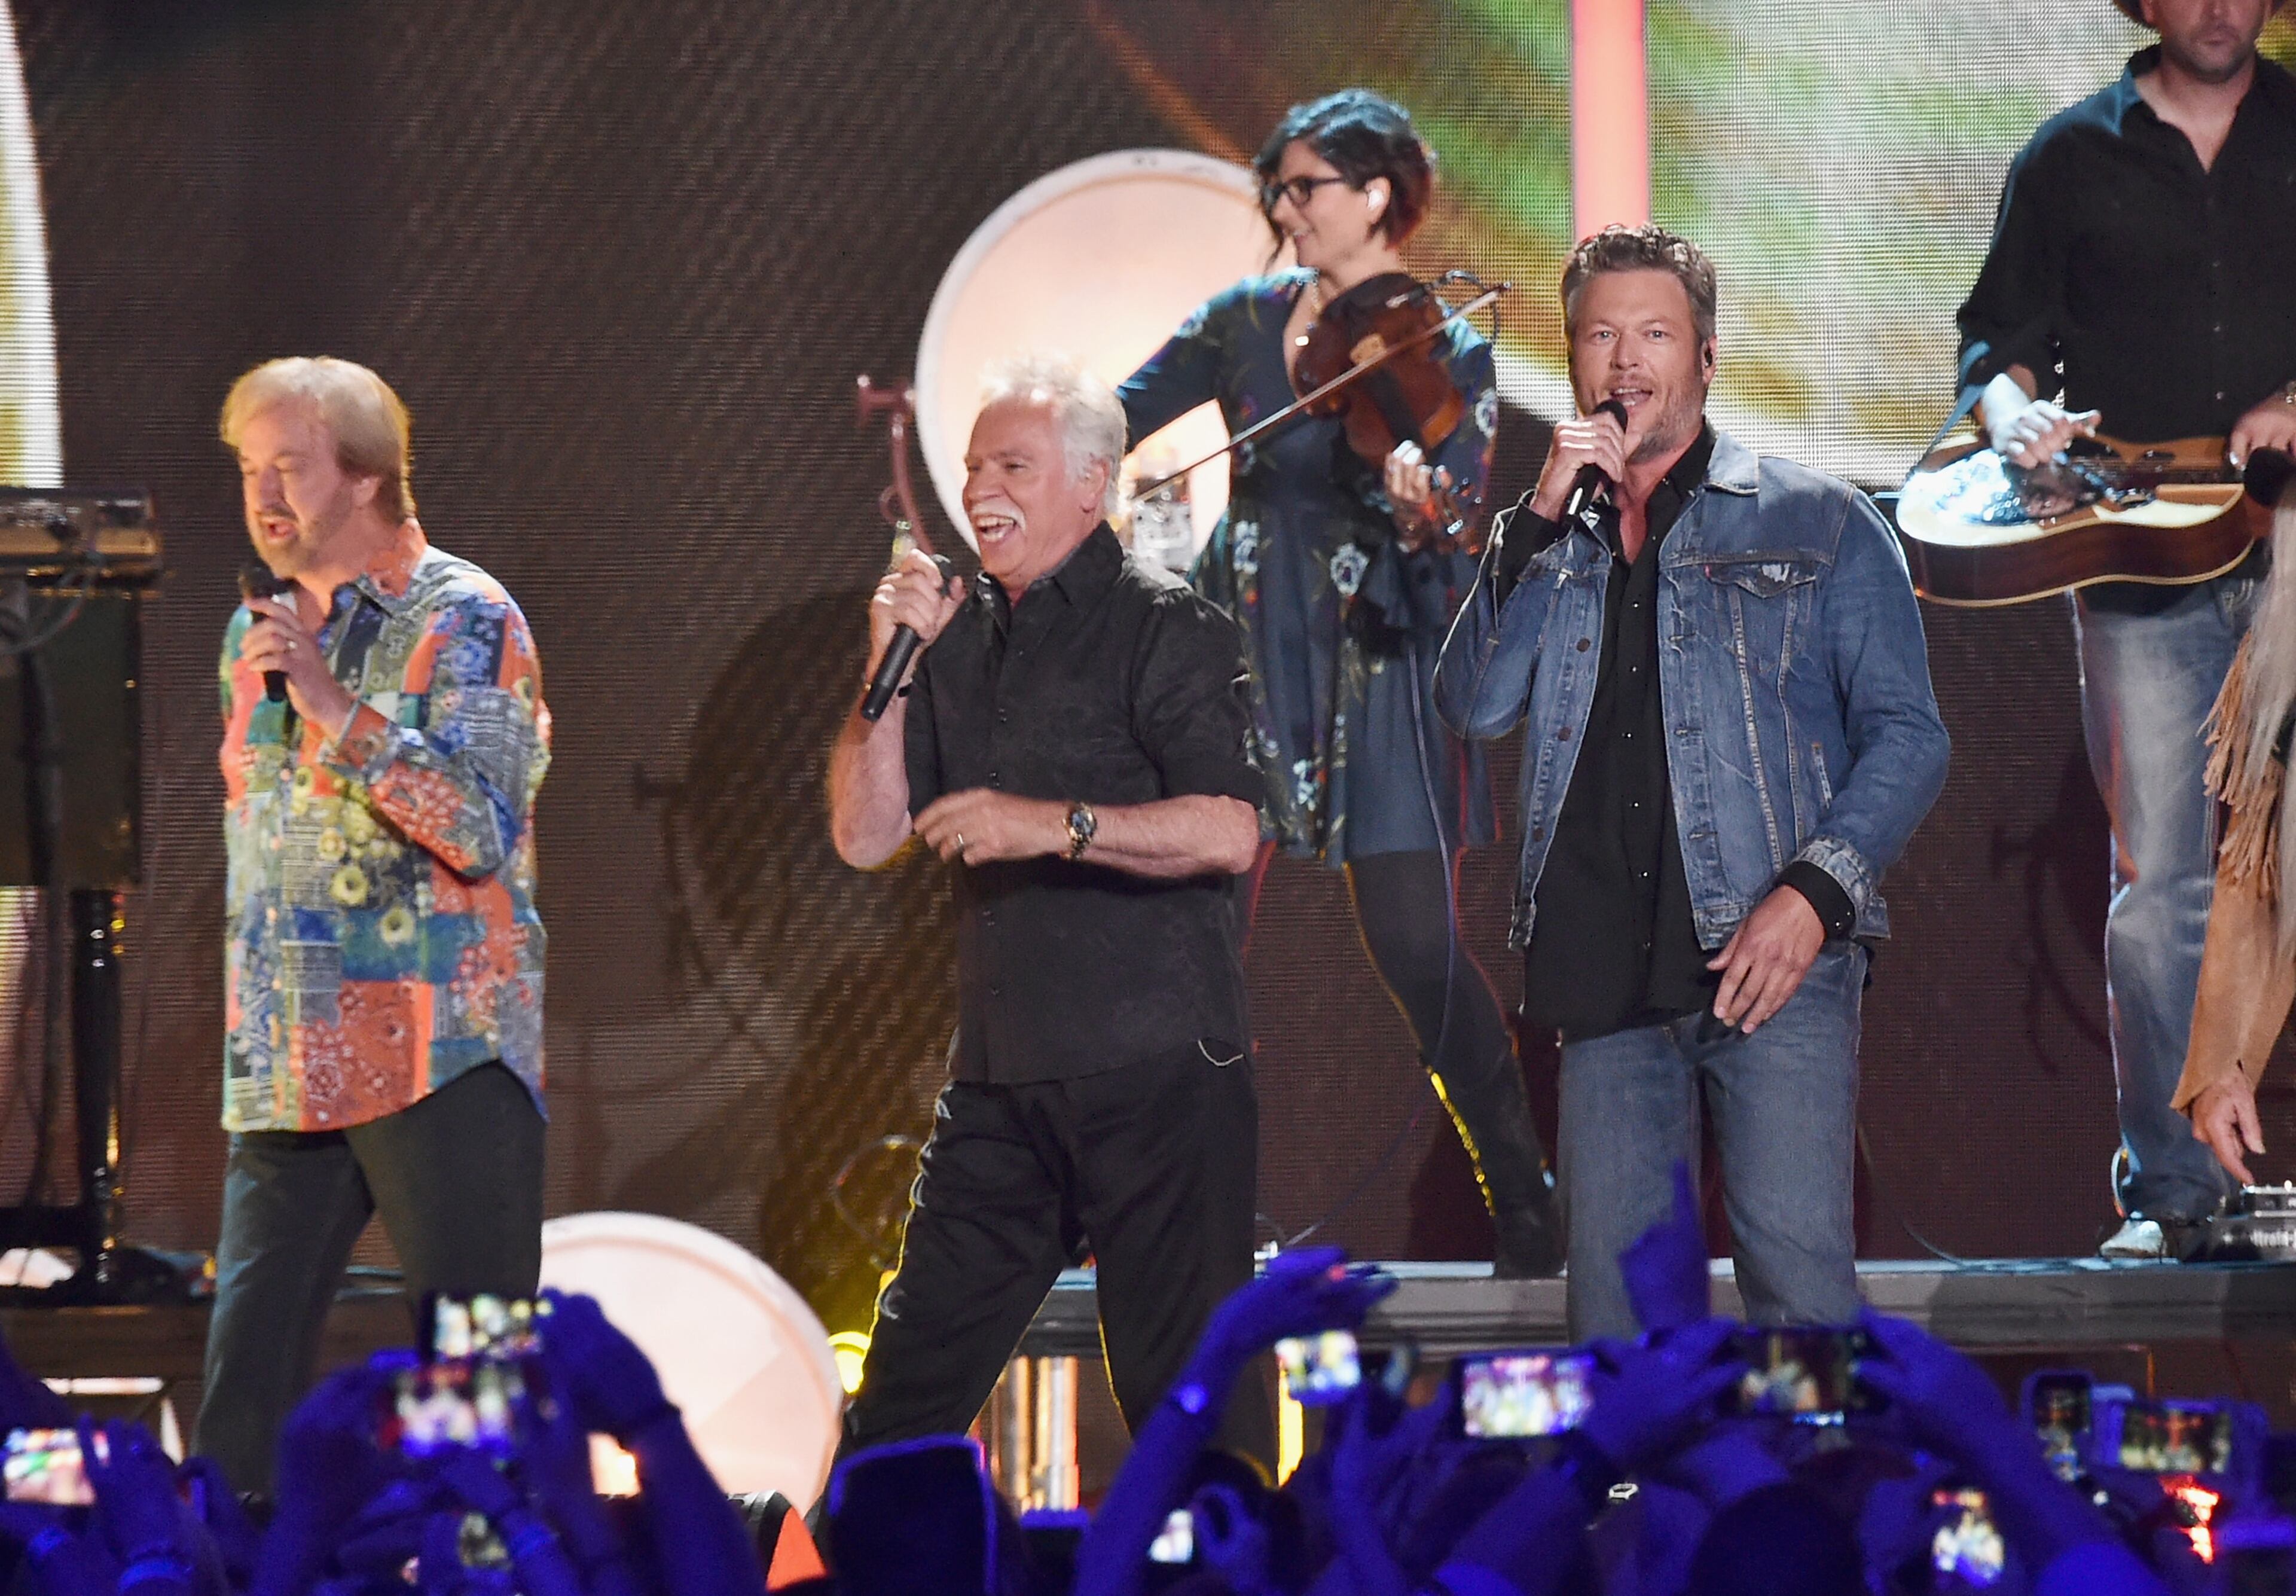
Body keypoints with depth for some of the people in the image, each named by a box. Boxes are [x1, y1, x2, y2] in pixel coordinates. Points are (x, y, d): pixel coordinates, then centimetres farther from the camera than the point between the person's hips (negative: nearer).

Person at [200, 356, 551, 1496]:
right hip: (288, 1076, 6)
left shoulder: (461, 621, -5)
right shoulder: (258, 631, 15)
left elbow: (480, 830, -16)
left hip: (443, 1056, -6)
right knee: (245, 1372, 1)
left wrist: (333, 706, -20)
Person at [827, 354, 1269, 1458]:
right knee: (907, 1384, 8)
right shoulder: (962, 633, 15)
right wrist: (889, 670, -1)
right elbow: (865, 836, 11)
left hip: (1158, 1076, -6)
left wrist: (1057, 825, -23)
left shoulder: (1165, 629, -4)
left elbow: (1228, 833, -15)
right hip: (1001, 1078, 6)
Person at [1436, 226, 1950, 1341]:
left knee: (1797, 1267, -15)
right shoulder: (1549, 544, 20)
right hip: (1605, 974, 4)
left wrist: (1813, 891, -13)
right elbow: (1474, 706, 4)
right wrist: (1541, 521, -5)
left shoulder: (1816, 523, 9)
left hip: (1773, 958, -4)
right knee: (1611, 1287, 3)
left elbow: (1906, 737, 3)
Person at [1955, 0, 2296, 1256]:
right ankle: (2171, 1187, 4)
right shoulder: (2072, 158, 11)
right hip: (2138, 562, 0)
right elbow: (2002, 328, 14)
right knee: (2161, 881, -2)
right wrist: (2015, 412, -7)